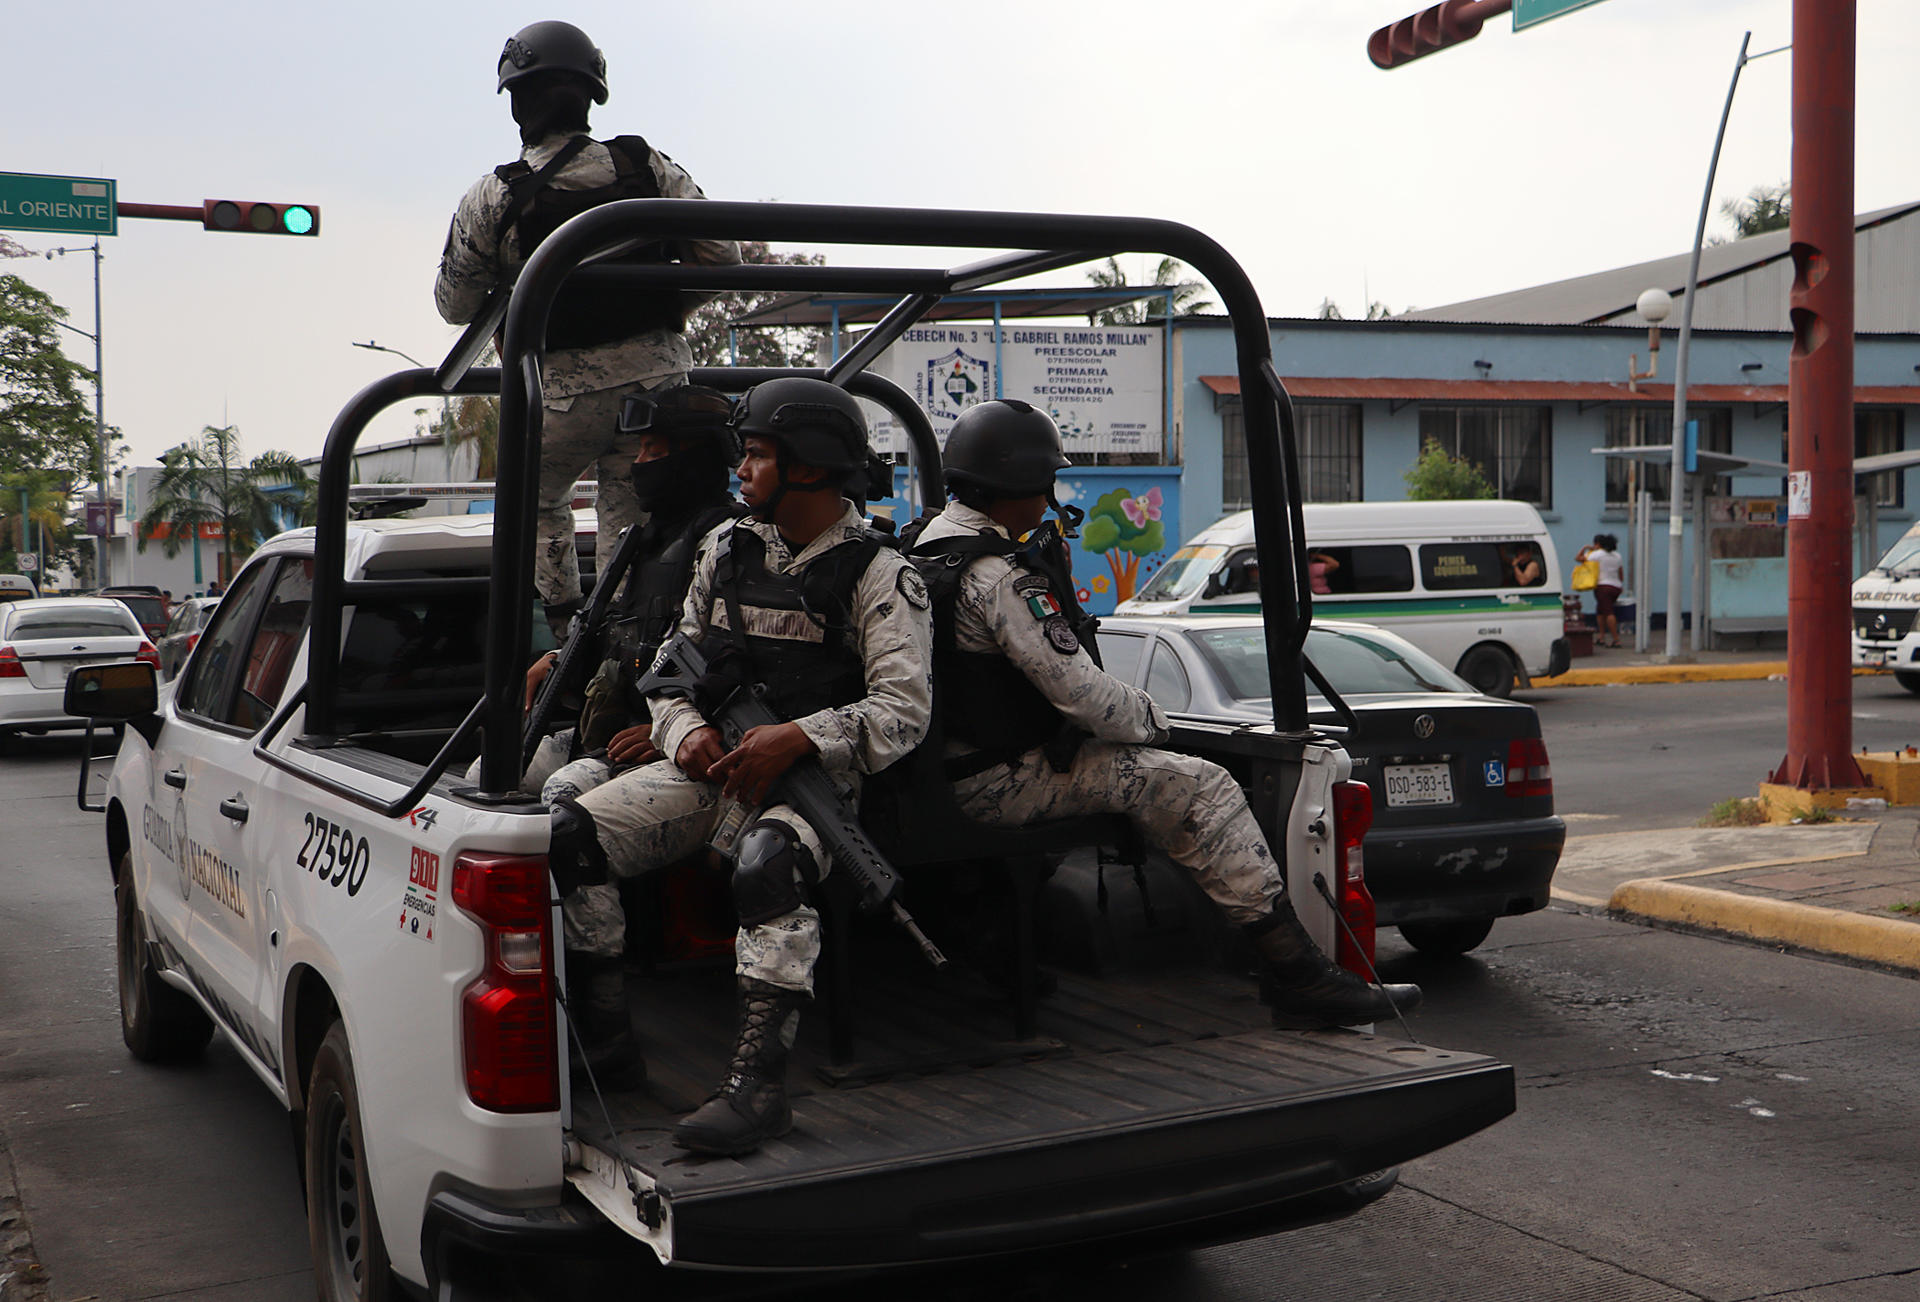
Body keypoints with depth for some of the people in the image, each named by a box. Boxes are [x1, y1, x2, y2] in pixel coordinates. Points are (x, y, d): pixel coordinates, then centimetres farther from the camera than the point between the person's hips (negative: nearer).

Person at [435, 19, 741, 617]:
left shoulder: (492, 199, -7)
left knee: (539, 501, 22)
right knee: (631, 521, 11)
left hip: (565, 389, -2)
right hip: (659, 374, 2)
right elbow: (720, 255, 0)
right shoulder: (649, 167, -2)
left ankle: (561, 621, 15)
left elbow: (455, 305, 2)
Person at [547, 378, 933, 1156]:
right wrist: (686, 730, -3)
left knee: (766, 866, -40)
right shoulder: (725, 550, 16)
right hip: (710, 765, 6)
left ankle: (757, 1081, -35)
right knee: (565, 834, -19)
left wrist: (797, 738, -25)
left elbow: (905, 710, -11)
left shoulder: (880, 577, -1)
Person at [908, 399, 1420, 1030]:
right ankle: (1302, 978, -16)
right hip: (997, 782, -11)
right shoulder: (1000, 577, -21)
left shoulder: (929, 548, 12)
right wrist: (1151, 717, -4)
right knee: (1201, 788, -15)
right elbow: (1083, 694, -22)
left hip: (950, 768, 11)